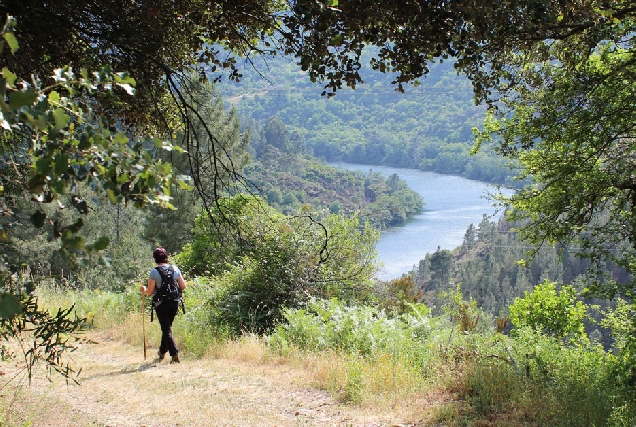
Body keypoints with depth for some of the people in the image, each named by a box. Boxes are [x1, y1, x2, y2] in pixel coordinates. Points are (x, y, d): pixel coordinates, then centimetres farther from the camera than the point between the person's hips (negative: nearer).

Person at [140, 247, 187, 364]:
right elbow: (183, 286, 5)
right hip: (174, 302, 4)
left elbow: (149, 292, -8)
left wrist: (143, 289, 13)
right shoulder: (175, 269, 2)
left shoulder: (154, 272, -10)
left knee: (166, 329, 2)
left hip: (161, 304, -4)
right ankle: (162, 352, 32)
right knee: (167, 327, 21)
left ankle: (175, 355, -6)